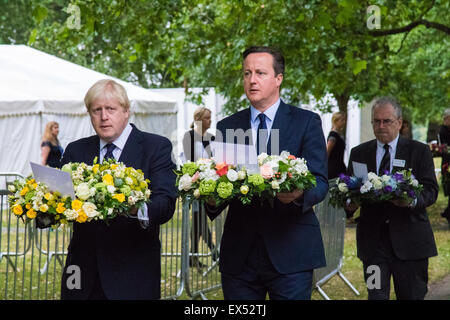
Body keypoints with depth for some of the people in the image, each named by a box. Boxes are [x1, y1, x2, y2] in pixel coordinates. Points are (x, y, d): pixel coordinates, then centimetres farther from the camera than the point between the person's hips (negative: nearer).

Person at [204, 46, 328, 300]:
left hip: (290, 254, -3)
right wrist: (212, 199, -14)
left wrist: (299, 194, -26)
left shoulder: (306, 122, 3)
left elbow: (320, 181, -4)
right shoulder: (227, 127, 12)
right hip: (239, 256, 3)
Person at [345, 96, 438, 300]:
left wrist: (412, 201, -24)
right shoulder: (359, 153, 12)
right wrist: (350, 204, -12)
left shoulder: (419, 151, 5)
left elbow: (431, 190, -2)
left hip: (409, 237, -1)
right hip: (372, 239, 1)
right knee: (376, 295, -4)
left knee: (412, 296, 4)